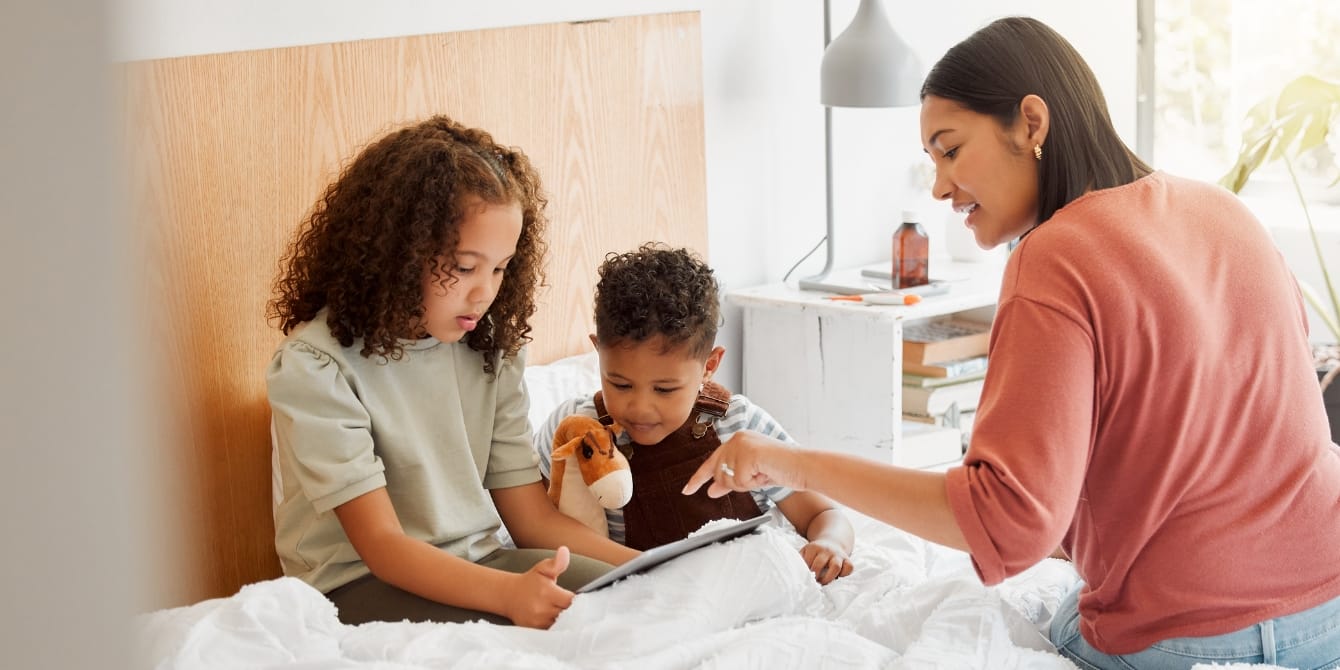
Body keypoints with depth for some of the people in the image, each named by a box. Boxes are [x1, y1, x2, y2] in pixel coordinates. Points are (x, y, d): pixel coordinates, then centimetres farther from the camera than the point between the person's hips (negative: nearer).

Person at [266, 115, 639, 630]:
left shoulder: (488, 350, 6)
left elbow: (532, 518, 4)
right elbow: (381, 545, -20)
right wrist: (508, 592, -38)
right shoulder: (316, 366, -14)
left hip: (473, 567, 6)